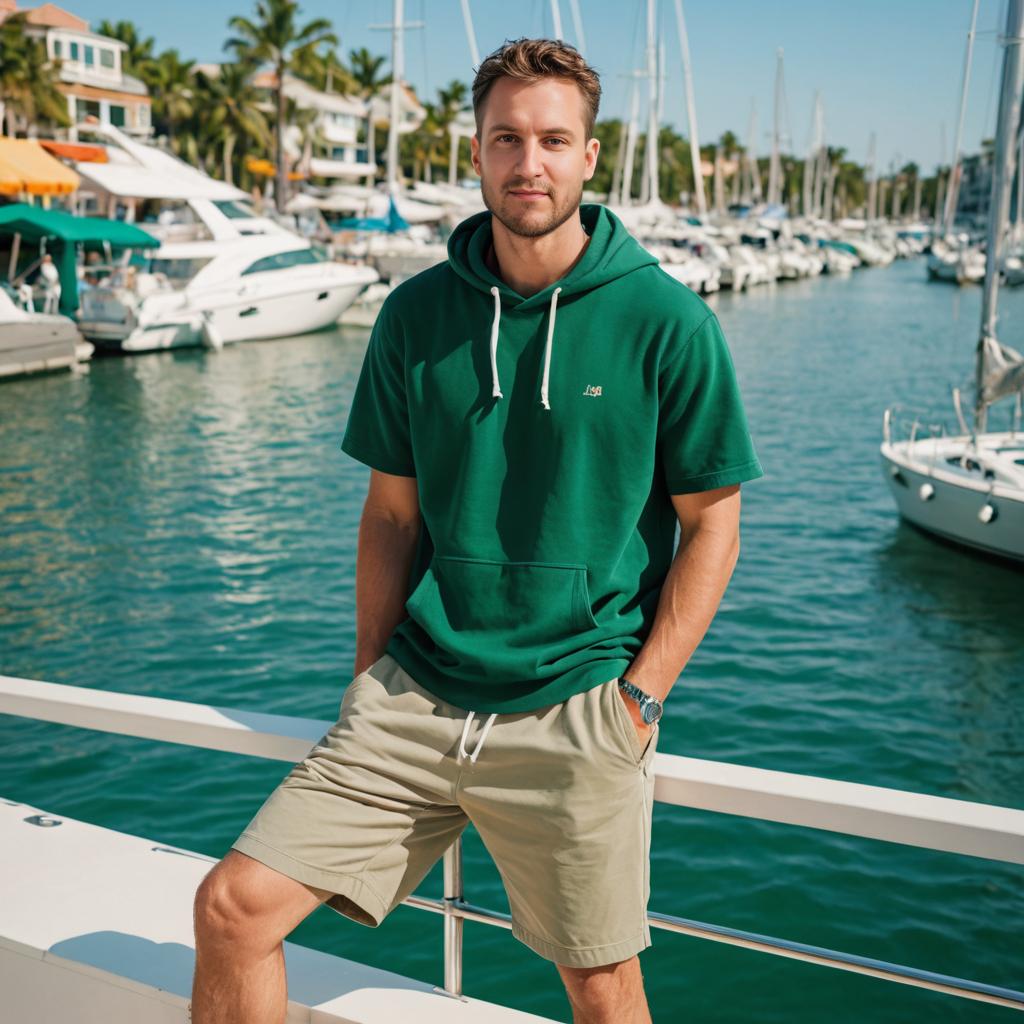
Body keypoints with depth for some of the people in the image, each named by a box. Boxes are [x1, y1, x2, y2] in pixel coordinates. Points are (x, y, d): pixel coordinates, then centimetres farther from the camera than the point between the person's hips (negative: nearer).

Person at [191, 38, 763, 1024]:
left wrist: (640, 695, -7)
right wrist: (370, 684, 6)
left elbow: (711, 519, -2)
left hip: (574, 712, -2)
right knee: (232, 907, -3)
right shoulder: (415, 314, 3)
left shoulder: (666, 321, -6)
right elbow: (392, 512, 9)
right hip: (415, 695, 3)